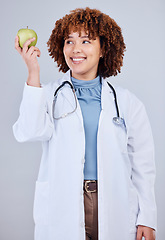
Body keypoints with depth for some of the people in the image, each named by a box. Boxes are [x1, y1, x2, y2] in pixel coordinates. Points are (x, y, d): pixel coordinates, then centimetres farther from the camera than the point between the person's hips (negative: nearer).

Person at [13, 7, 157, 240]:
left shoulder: (127, 102, 3)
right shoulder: (49, 95, 2)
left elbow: (143, 164, 5)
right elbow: (29, 132, -16)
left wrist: (147, 219, 3)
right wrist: (33, 73, -18)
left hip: (115, 213, 1)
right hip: (62, 213, 0)